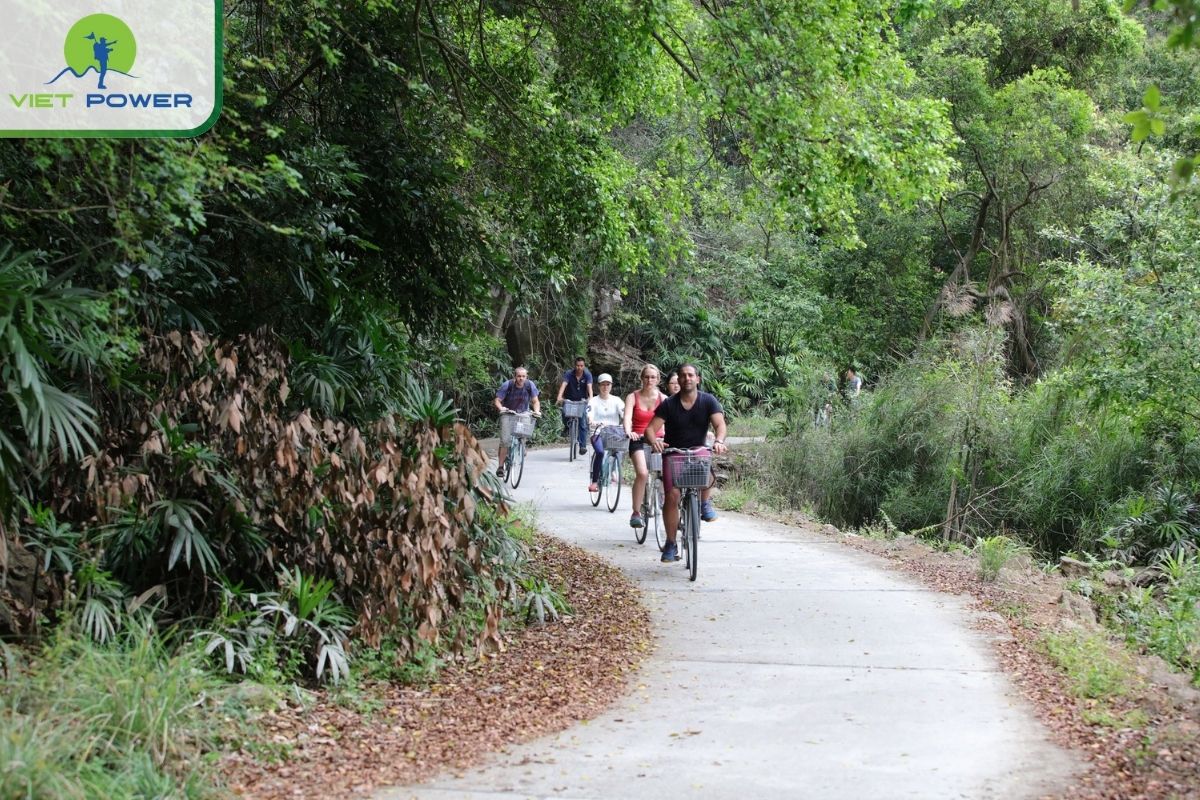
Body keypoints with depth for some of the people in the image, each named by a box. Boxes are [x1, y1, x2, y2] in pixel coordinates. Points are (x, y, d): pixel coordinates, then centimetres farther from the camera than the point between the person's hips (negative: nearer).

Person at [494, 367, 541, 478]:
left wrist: (536, 410, -26)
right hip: (508, 414, -2)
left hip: (523, 414, 2)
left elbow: (535, 401, -6)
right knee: (505, 440, -14)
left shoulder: (530, 385, -12)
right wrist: (501, 408, -38)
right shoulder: (507, 385, -18)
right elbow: (498, 400, -17)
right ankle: (501, 466, -7)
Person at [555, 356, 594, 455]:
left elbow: (589, 387, -23)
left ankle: (582, 446, -2)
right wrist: (559, 397, -42)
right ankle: (566, 426, 3)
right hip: (570, 400, 0)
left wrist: (590, 398, -42)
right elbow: (563, 385, -24)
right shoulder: (569, 374, -11)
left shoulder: (587, 375, -9)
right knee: (563, 410, -30)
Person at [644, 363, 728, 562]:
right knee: (672, 496, -14)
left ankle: (705, 503, -12)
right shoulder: (669, 404, -6)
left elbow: (720, 424, -18)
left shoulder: (708, 401, -6)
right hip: (673, 453, 0)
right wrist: (654, 441, -37)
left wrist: (719, 441, -41)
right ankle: (671, 545, -3)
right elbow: (650, 429, -13)